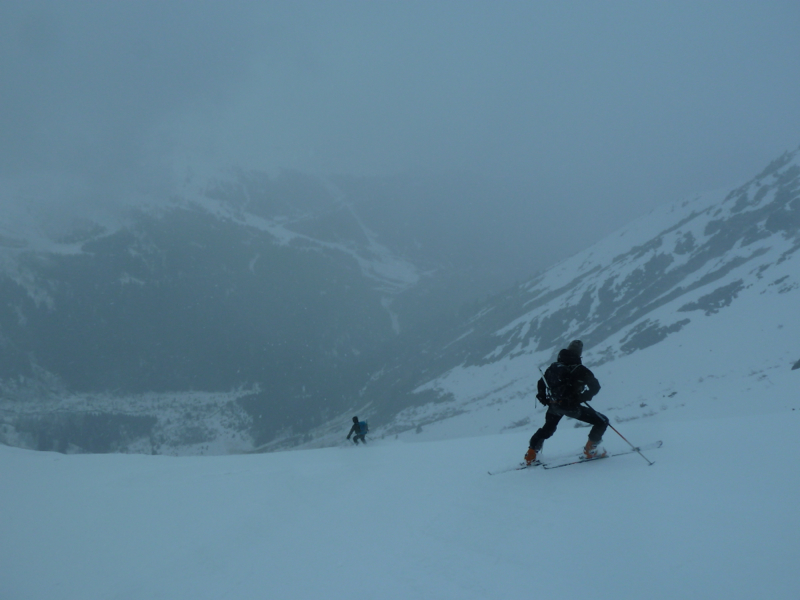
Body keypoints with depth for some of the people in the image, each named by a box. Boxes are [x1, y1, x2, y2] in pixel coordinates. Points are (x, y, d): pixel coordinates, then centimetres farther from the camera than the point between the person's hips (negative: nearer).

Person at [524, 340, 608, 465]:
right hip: (571, 406, -6)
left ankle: (530, 456, 28)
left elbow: (541, 384, 15)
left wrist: (546, 400, 25)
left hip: (554, 405, 6)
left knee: (548, 429, 31)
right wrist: (584, 397, -5)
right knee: (602, 421, 6)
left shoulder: (554, 367, 8)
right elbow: (595, 386, -17)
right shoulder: (579, 369, -7)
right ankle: (589, 450, 5)